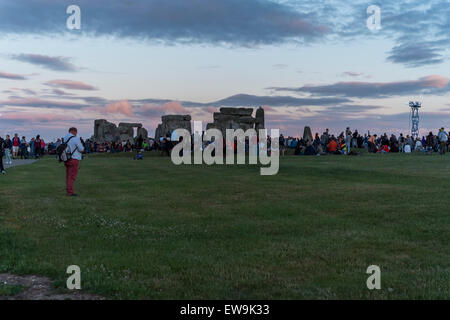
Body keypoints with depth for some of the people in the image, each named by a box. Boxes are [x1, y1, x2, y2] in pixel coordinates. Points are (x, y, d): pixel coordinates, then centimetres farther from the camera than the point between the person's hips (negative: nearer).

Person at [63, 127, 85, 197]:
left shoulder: (64, 139, 11)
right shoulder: (76, 139, -12)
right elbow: (81, 149, -9)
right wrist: (81, 144, 11)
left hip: (67, 160, 8)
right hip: (74, 160, -8)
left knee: (68, 176, 12)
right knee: (72, 176, -6)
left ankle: (68, 191, 14)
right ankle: (70, 192, -7)